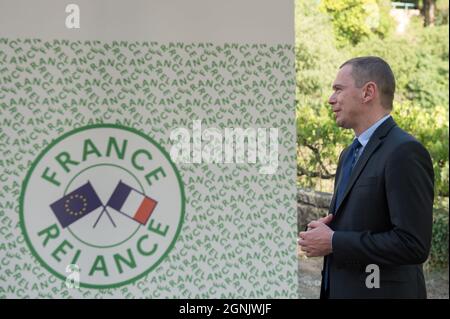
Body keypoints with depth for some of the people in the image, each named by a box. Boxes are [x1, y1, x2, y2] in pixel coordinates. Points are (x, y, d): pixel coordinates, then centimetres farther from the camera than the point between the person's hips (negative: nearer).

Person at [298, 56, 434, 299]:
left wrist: (333, 242, -17)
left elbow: (413, 244, -22)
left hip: (382, 291, -8)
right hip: (340, 288, 8)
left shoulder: (405, 152, -16)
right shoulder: (349, 154, 12)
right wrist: (322, 232, -1)